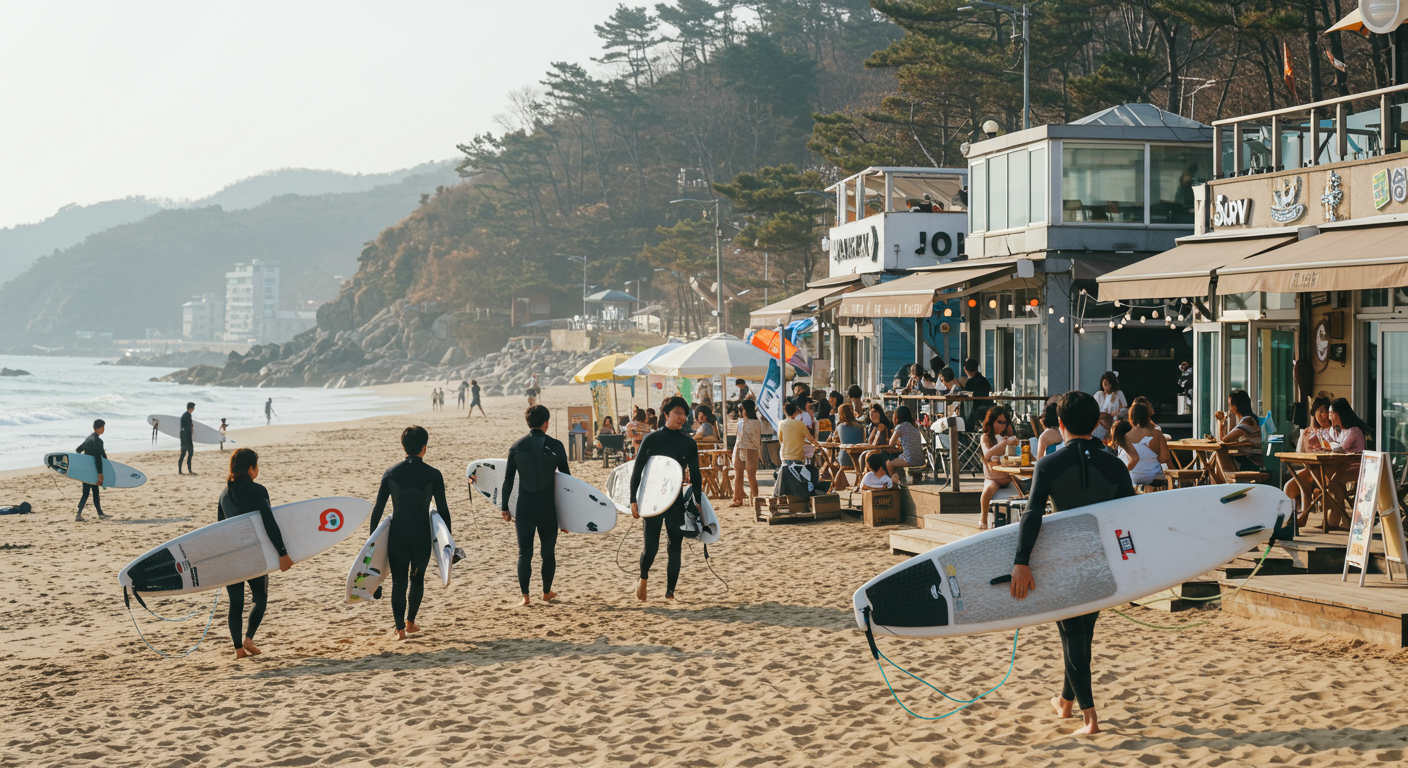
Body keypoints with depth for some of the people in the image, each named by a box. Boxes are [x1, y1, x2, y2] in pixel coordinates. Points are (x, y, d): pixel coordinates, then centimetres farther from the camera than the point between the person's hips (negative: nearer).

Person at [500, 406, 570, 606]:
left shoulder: (517, 447, 1)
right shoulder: (555, 446, -3)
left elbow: (508, 480, 3)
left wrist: (504, 507, 10)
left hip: (524, 508, 1)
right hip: (548, 508, -1)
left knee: (524, 552, 5)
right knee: (548, 552, 13)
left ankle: (524, 595, -2)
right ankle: (547, 592, 23)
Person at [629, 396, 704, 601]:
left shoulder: (689, 443, 5)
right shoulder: (652, 439, -4)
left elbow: (695, 475, 11)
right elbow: (637, 470, -3)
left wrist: (698, 502, 4)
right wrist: (633, 500, -8)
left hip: (677, 501, 3)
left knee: (675, 547, 2)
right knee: (651, 547, -6)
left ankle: (670, 592, 12)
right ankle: (643, 579, 24)